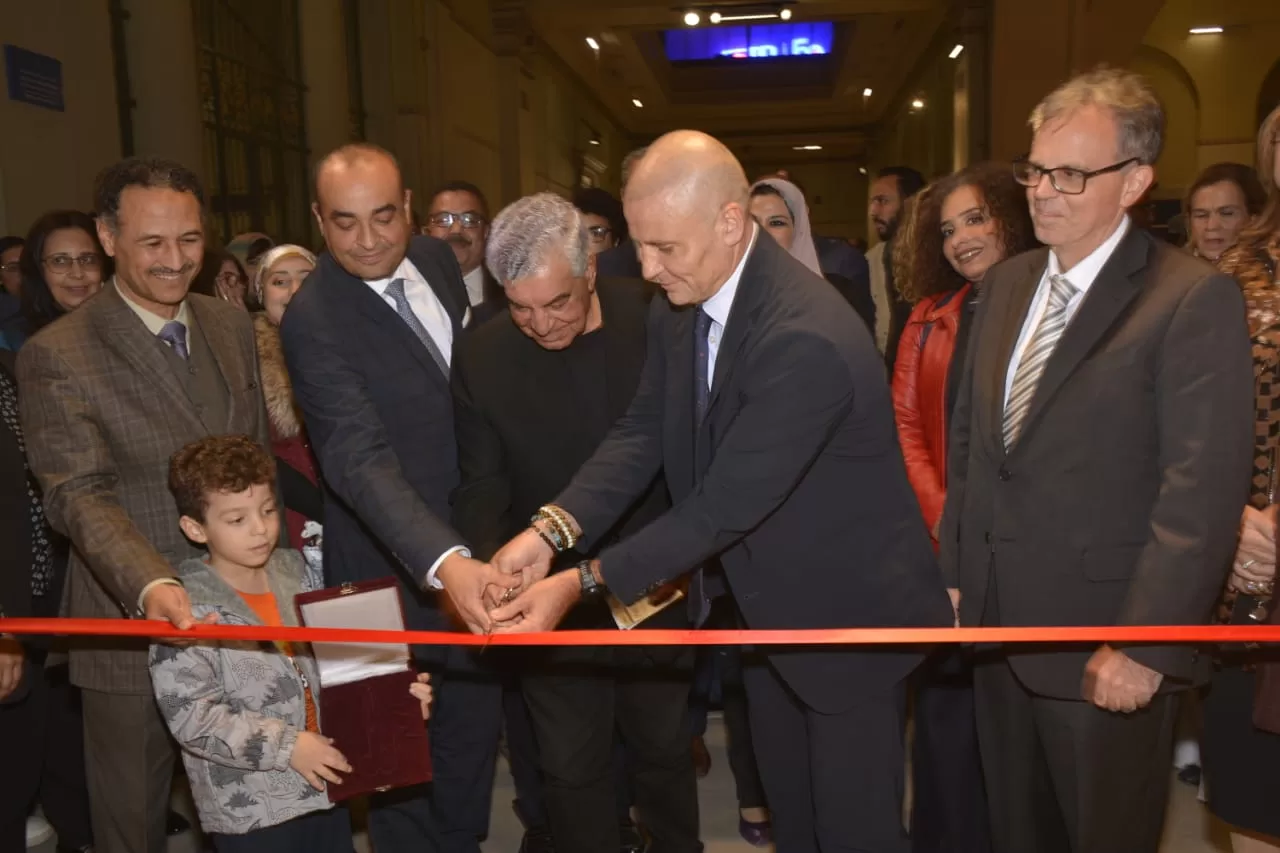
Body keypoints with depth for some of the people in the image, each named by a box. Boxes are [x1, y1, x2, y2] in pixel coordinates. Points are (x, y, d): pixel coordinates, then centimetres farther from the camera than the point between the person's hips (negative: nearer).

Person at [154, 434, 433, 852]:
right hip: (248, 810, -5)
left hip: (326, 786, 5)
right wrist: (286, 746, -19)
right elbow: (190, 716, -17)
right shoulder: (186, 610, -14)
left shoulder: (295, 574, 1)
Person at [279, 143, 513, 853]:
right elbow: (361, 460, -34)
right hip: (399, 565, -6)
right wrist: (445, 562, -48)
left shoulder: (437, 260, -1)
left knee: (476, 719, 22)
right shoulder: (313, 320, -23)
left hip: (470, 541, 6)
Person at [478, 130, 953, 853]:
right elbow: (642, 433, -6)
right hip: (768, 604, 7)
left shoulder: (807, 338, -32)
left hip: (846, 612, -7)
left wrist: (585, 582, -28)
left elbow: (726, 503, -31)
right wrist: (552, 529, -20)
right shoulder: (679, 308, -6)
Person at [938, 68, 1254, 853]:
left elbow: (1203, 493, -18)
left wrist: (1144, 646, -19)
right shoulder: (1005, 284, 7)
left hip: (1104, 643, -6)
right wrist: (955, 573, 9)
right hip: (997, 623, 6)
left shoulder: (1195, 299, -14)